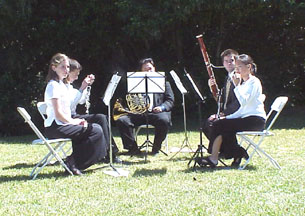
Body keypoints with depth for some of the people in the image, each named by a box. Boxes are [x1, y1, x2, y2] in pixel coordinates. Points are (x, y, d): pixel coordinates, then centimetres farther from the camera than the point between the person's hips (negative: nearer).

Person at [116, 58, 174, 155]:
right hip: (139, 113, 2)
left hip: (156, 112, -2)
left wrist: (162, 107, -12)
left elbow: (170, 101, 9)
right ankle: (133, 148, -12)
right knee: (121, 121, -22)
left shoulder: (163, 82, 18)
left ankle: (156, 148, -16)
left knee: (164, 120, -37)